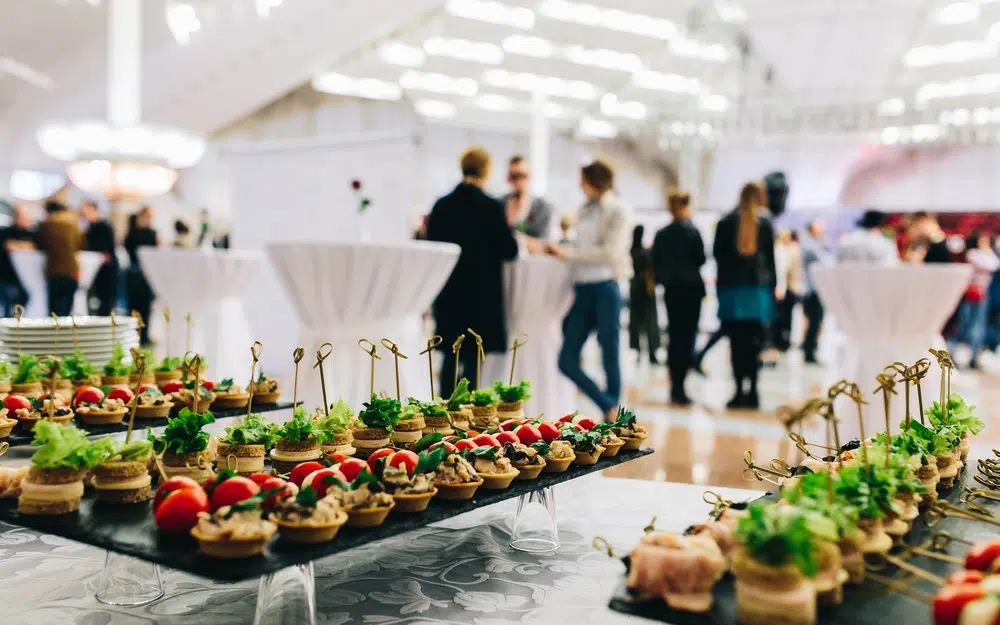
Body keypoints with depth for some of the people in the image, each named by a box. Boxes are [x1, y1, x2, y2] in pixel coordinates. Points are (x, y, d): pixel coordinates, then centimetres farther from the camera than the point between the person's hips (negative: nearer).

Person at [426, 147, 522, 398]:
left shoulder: (441, 205, 2)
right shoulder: (492, 207, -11)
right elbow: (509, 250, -8)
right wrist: (516, 239, 12)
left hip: (448, 292, 4)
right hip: (481, 293, -4)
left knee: (451, 355, 12)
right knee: (474, 358, 2)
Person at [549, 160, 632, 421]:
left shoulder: (619, 211, -2)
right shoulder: (585, 211, 16)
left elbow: (611, 252, -14)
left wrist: (569, 253, -14)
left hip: (605, 288, -6)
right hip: (582, 289, 6)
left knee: (610, 357, 0)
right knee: (567, 361, 0)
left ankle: (612, 418, 15)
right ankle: (609, 408, 13)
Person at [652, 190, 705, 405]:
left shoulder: (661, 234, 3)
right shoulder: (692, 231, -10)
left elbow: (656, 263, 5)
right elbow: (700, 259, -7)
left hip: (671, 290, 5)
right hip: (690, 288, -5)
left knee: (674, 336, 12)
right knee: (687, 337, -2)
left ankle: (675, 386, 16)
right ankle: (678, 387, -7)